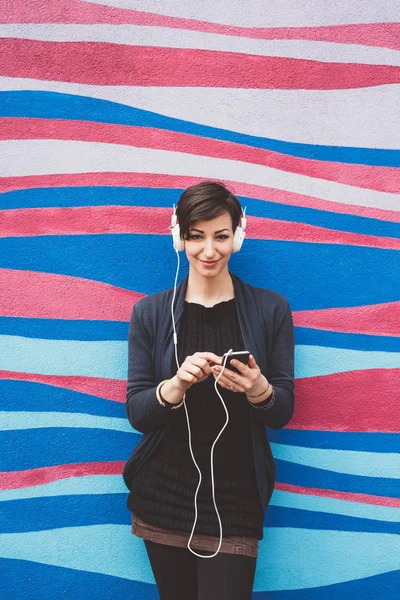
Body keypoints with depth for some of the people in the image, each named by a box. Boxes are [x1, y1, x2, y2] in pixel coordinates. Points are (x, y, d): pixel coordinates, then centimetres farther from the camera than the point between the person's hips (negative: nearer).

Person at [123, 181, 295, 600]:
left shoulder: (271, 309, 0)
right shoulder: (150, 312, 1)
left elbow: (283, 413, 1)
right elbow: (136, 414, -2)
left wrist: (259, 390, -22)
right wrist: (176, 385, -23)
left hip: (235, 501, -1)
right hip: (163, 497, 1)